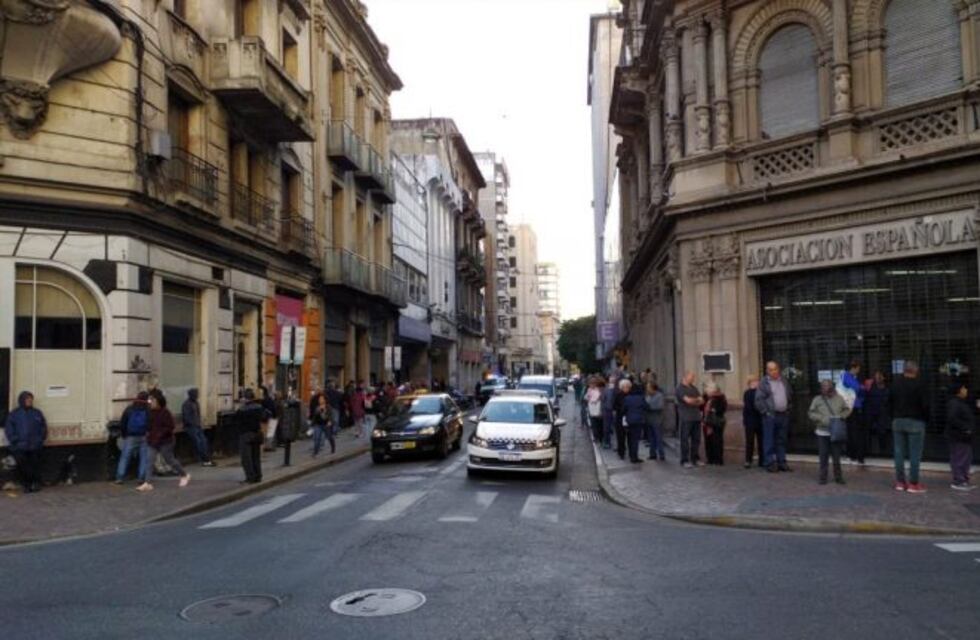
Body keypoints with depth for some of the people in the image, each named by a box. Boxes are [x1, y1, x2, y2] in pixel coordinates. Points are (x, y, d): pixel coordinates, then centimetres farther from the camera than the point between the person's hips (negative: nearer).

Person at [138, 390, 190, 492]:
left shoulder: (165, 413, -17)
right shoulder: (150, 412, 4)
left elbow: (171, 427, -20)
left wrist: (159, 435, -25)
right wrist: (148, 432, 3)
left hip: (165, 442, -6)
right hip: (152, 441, 6)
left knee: (170, 460, 7)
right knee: (149, 461, -5)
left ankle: (184, 475, 27)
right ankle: (148, 483, -4)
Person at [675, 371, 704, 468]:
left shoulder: (694, 388, 17)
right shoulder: (680, 389, -6)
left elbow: (701, 401, 9)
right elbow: (688, 400, -17)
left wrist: (693, 401, -9)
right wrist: (697, 399, 1)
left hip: (696, 417, 7)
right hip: (686, 419, -7)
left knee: (696, 439, 8)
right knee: (685, 440, -2)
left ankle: (695, 459, 18)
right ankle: (685, 461, 3)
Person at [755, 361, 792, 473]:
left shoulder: (784, 382, 13)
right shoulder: (764, 383, -4)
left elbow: (790, 396, 23)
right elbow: (759, 400, -8)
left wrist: (788, 409, 14)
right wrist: (766, 412, -13)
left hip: (783, 415, 5)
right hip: (770, 416, -5)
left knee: (782, 441, 10)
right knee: (769, 441, -3)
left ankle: (782, 462, 16)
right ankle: (770, 463, 1)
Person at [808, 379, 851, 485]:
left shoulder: (839, 399, 2)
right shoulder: (817, 400, -1)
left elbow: (847, 409, 11)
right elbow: (811, 413, -1)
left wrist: (842, 416, -9)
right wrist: (822, 418, -15)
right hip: (822, 433, -1)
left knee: (837, 456, 7)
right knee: (823, 456, 5)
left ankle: (838, 476, 20)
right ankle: (823, 477, 15)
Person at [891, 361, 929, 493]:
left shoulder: (895, 383, 5)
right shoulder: (919, 384, -11)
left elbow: (890, 402, 9)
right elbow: (925, 404, -12)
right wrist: (925, 418, 3)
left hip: (898, 421, 5)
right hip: (915, 422, -5)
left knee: (899, 452, 8)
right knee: (915, 454, -1)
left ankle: (900, 482, 11)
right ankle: (913, 483, -1)